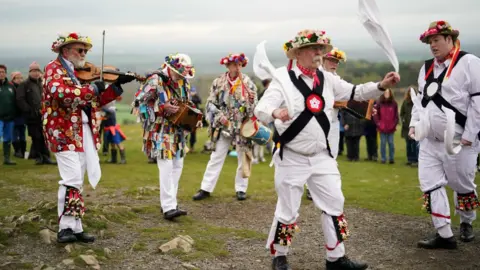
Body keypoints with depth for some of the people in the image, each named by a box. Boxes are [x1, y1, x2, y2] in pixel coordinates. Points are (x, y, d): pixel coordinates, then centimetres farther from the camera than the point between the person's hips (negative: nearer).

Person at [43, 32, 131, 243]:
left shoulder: (80, 73, 17)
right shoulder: (54, 69, -6)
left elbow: (96, 101, 20)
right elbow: (61, 93, -28)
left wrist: (117, 85, 8)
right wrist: (92, 88, -21)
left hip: (84, 132, 8)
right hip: (64, 131, -8)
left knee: (77, 181, 9)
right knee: (72, 180, -14)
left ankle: (75, 227, 15)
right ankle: (66, 227, -7)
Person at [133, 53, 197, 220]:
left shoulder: (183, 82, 10)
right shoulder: (156, 80, -13)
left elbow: (188, 103, 23)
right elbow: (139, 101, -15)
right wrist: (163, 108, -22)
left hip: (178, 131, 8)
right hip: (161, 132, -8)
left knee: (177, 166, 10)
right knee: (166, 167, -12)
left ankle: (169, 202, 20)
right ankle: (168, 207, -13)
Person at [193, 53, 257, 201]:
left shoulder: (248, 83, -3)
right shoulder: (218, 82, 0)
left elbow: (254, 105, -2)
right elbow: (210, 103, 1)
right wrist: (219, 116, -11)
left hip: (242, 127, 0)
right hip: (223, 126, 0)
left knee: (243, 158, 8)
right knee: (216, 157, 3)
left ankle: (241, 189, 20)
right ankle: (206, 189, 8)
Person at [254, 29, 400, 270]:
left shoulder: (327, 79, 5)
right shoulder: (283, 78, -10)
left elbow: (355, 93, 10)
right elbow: (261, 109, -19)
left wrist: (381, 86, -7)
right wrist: (275, 112, -43)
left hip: (322, 156, 5)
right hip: (291, 158, -5)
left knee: (334, 204, 8)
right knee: (288, 211, 3)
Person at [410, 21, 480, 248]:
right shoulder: (427, 67, 12)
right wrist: (415, 123, 8)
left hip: (458, 141, -6)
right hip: (429, 140, 7)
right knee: (429, 183, -1)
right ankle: (444, 235, 4)